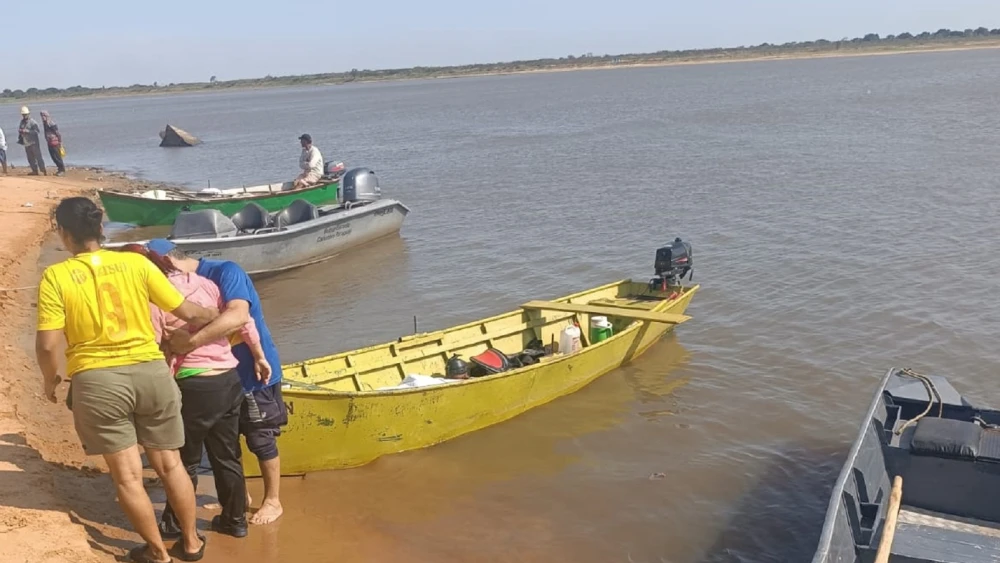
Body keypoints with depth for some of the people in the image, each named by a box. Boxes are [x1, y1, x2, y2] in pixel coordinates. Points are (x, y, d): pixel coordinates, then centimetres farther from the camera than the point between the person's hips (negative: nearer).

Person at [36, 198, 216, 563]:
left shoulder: (55, 277, -6)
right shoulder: (136, 263, -1)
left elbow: (47, 345, -10)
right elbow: (188, 312, 2)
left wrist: (51, 381, 10)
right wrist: (215, 317, 22)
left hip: (97, 381, -2)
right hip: (150, 371, 2)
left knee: (127, 475, 10)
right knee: (170, 465, 16)